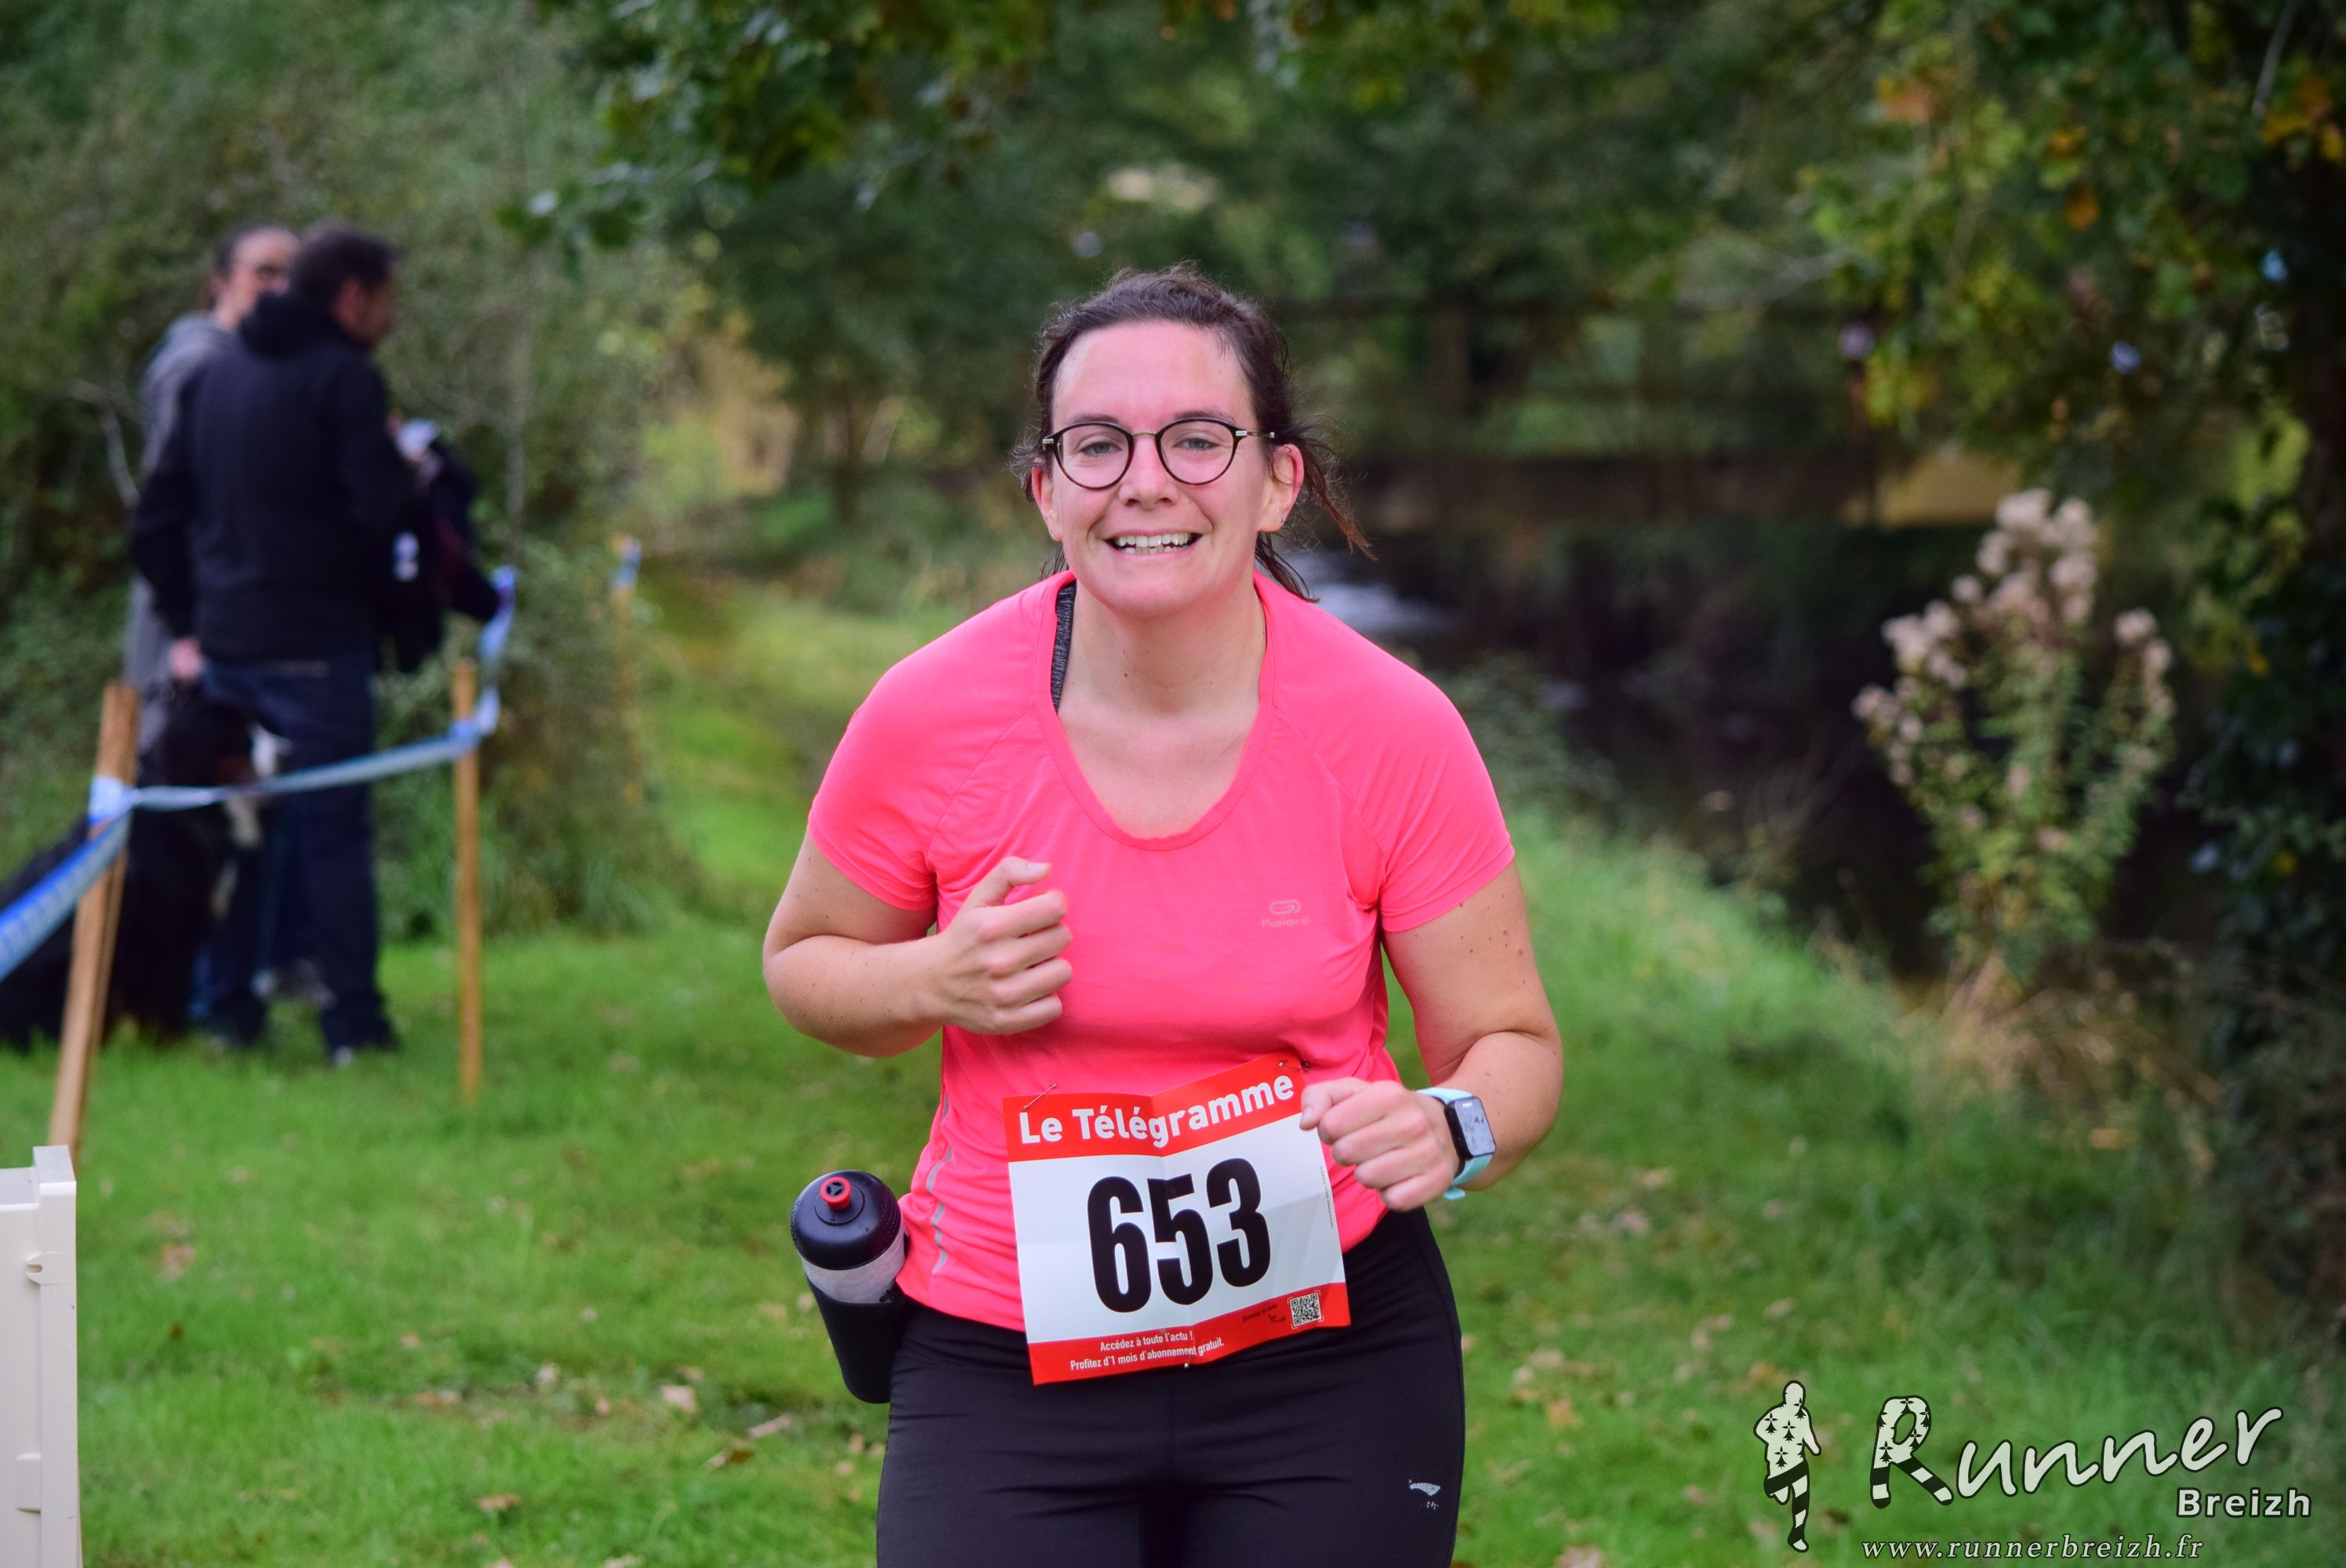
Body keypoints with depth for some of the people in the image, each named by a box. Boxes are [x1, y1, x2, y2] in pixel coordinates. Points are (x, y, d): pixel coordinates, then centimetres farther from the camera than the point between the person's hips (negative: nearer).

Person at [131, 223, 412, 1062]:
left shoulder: (213, 374, 13)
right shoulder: (344, 377, -10)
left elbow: (157, 519, 14)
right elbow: (381, 506, -20)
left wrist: (188, 620, 17)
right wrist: (408, 471, 1)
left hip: (223, 642, 7)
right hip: (315, 646, -7)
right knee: (334, 829, -2)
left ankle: (229, 1008, 14)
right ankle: (353, 1018, -2)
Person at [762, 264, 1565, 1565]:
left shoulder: (1389, 731, -11)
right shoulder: (930, 720, -11)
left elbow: (1511, 1042, -2)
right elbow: (803, 962, 6)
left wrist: (1449, 1131, -25)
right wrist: (935, 986, -16)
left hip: (1329, 1347, 1)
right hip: (1006, 1364, 0)